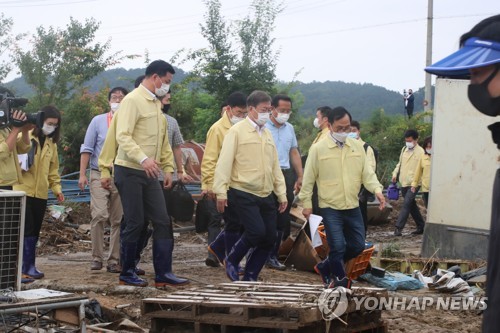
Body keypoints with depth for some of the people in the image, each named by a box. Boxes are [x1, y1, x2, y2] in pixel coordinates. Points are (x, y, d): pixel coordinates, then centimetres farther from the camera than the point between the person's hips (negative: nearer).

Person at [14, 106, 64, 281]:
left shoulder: (52, 143, 13)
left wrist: (57, 188, 7)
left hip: (41, 193, 5)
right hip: (23, 191, -5)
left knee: (35, 231, 7)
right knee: (27, 230, -9)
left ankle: (26, 265, 13)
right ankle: (27, 266, -7)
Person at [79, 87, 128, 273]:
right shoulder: (98, 121, 4)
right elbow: (87, 149, 5)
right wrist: (82, 174, -1)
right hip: (100, 175, -1)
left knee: (118, 221, 5)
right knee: (99, 215, -14)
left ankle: (114, 260, 13)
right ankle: (96, 257, -3)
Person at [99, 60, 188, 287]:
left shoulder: (155, 104, 17)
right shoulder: (132, 101, -11)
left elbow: (163, 140, 23)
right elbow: (123, 137, -21)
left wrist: (168, 168, 15)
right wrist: (143, 159, -33)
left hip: (149, 174, 8)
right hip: (130, 172, -8)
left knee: (162, 222, 2)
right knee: (135, 223, -2)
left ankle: (163, 273, 6)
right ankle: (127, 273, 11)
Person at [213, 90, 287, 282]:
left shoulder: (267, 134, 16)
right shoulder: (237, 131, -5)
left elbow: (275, 166, 20)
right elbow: (224, 162, -10)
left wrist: (282, 194, 16)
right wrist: (221, 192, -18)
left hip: (266, 196, 7)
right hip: (243, 194, -7)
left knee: (270, 238, 3)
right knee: (257, 231, -20)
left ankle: (250, 277, 16)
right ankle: (232, 260, 6)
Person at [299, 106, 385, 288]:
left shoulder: (357, 146, 5)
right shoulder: (318, 149, -7)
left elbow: (367, 172, 4)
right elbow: (308, 178, -2)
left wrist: (377, 189, -13)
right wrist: (306, 202, -2)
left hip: (353, 206, 5)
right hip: (330, 207, -5)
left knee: (358, 245, 9)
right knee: (338, 246, -8)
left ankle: (326, 267, 29)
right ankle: (339, 280, 14)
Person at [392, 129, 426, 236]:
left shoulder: (420, 151, -9)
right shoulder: (404, 149, 15)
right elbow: (400, 163, 24)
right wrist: (395, 173, 9)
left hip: (413, 183, -8)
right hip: (404, 182, 8)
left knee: (407, 204, -14)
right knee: (411, 205, 14)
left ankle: (398, 228, -15)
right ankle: (421, 226, 25)